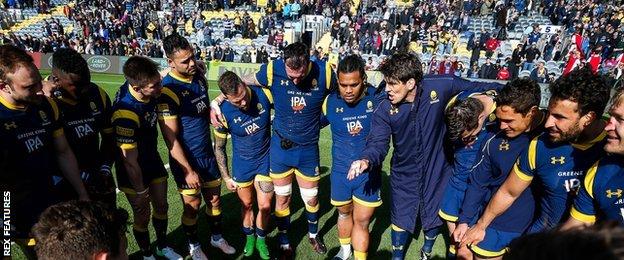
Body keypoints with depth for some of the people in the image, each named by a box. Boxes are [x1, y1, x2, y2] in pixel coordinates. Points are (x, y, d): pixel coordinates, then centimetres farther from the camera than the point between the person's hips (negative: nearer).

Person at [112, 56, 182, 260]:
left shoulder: (138, 82, -16)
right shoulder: (126, 114, -36)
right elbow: (130, 161, -25)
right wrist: (140, 192, -13)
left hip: (153, 159, 7)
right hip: (134, 172, -6)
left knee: (162, 205, 18)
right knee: (143, 215, 9)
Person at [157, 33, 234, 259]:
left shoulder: (199, 77, 0)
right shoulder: (168, 90, -21)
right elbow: (171, 139, -19)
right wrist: (188, 171, -17)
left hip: (208, 153, 6)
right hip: (186, 160, -6)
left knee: (214, 198, 17)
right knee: (193, 205, 11)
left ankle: (217, 237, 41)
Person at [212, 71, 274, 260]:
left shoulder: (264, 94, -22)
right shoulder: (223, 112, -20)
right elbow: (219, 147, -6)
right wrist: (226, 177, -3)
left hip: (266, 160, 0)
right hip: (242, 164, 0)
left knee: (265, 206, 3)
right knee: (246, 204, 15)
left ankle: (261, 239, 32)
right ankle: (249, 237, 43)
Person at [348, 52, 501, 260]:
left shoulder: (440, 87, -20)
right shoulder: (384, 110, -17)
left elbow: (474, 87, -3)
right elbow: (377, 143, -23)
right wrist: (367, 159, -42)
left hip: (436, 171, 0)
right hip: (404, 175, 0)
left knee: (433, 218, 22)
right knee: (401, 220, 17)